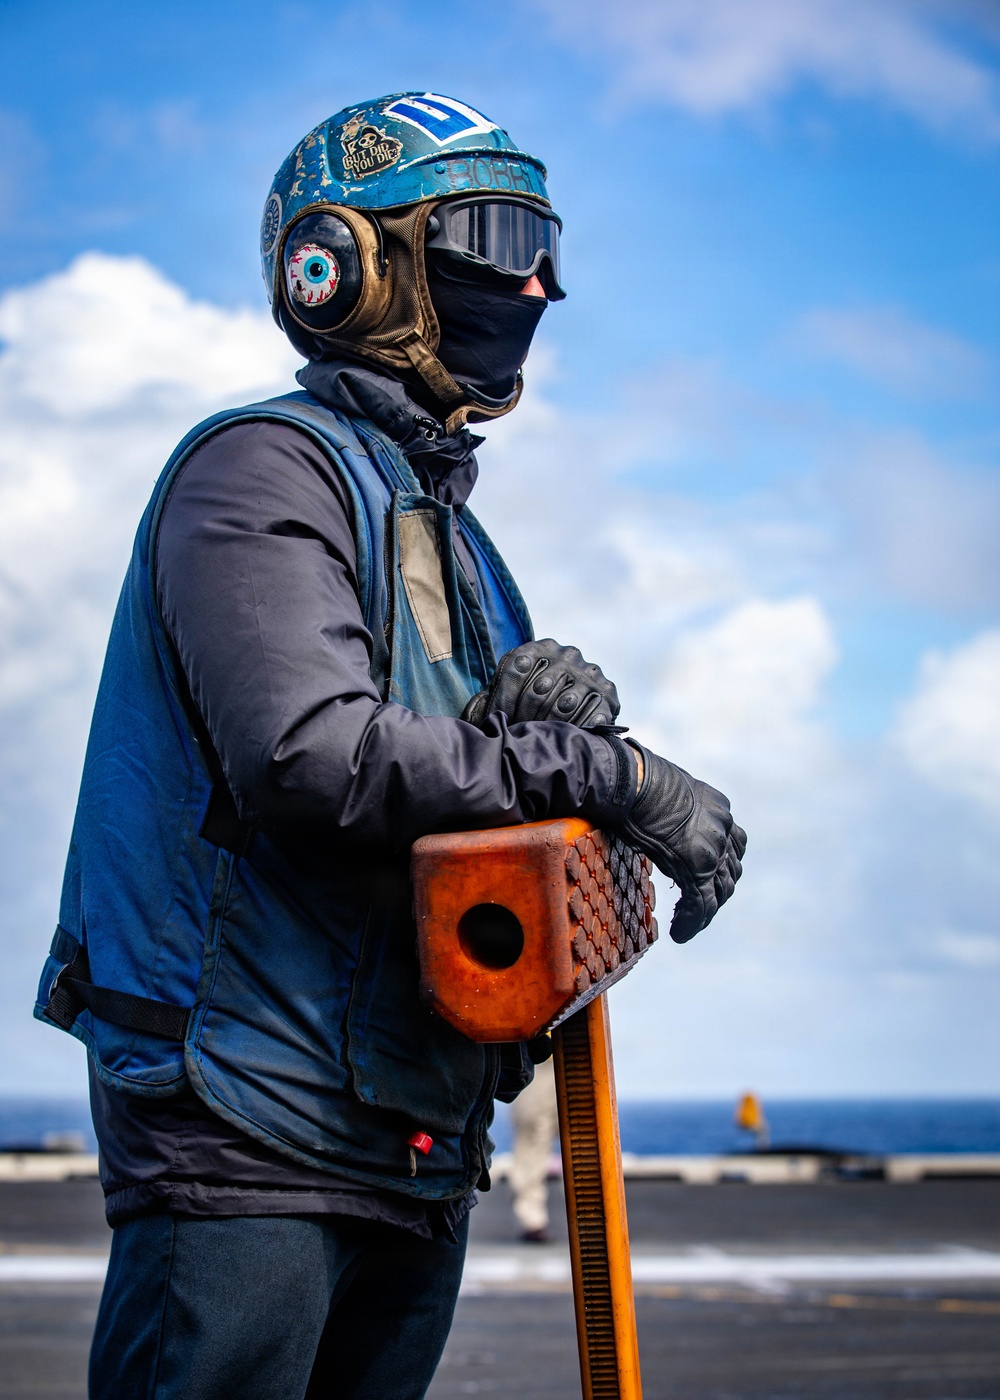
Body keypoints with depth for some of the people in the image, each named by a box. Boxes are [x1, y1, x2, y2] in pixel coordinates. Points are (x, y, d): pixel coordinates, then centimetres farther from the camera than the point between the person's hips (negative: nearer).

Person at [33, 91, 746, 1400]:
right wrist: (612, 772, -19)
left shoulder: (449, 530, 20)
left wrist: (530, 707, -8)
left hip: (421, 1146, 9)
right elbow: (314, 753, -24)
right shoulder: (263, 470, -8)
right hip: (250, 1122, -8)